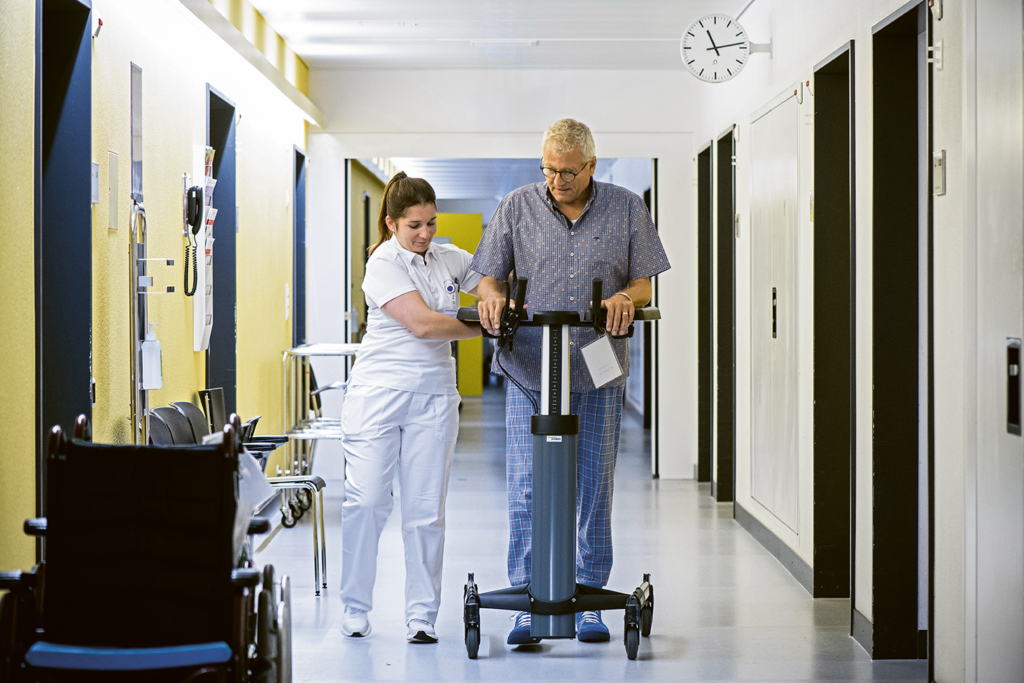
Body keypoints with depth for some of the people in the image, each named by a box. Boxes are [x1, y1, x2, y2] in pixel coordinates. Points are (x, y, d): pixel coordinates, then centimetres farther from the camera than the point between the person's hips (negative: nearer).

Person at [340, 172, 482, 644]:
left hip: (433, 397, 4)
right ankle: (355, 609, 9)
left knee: (426, 509, 2)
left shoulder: (451, 260, 11)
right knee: (366, 502, -5)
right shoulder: (383, 263, -7)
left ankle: (422, 616, 9)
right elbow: (423, 323, -16)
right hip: (378, 392, -4)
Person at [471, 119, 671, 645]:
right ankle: (527, 605, 0)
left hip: (597, 371, 1)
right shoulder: (517, 208, 5)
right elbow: (489, 277, 9)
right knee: (526, 487, -6)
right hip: (529, 370, 0)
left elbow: (643, 283, 8)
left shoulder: (627, 210, 5)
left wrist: (625, 296, -14)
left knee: (593, 489, 6)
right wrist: (492, 295, -14)